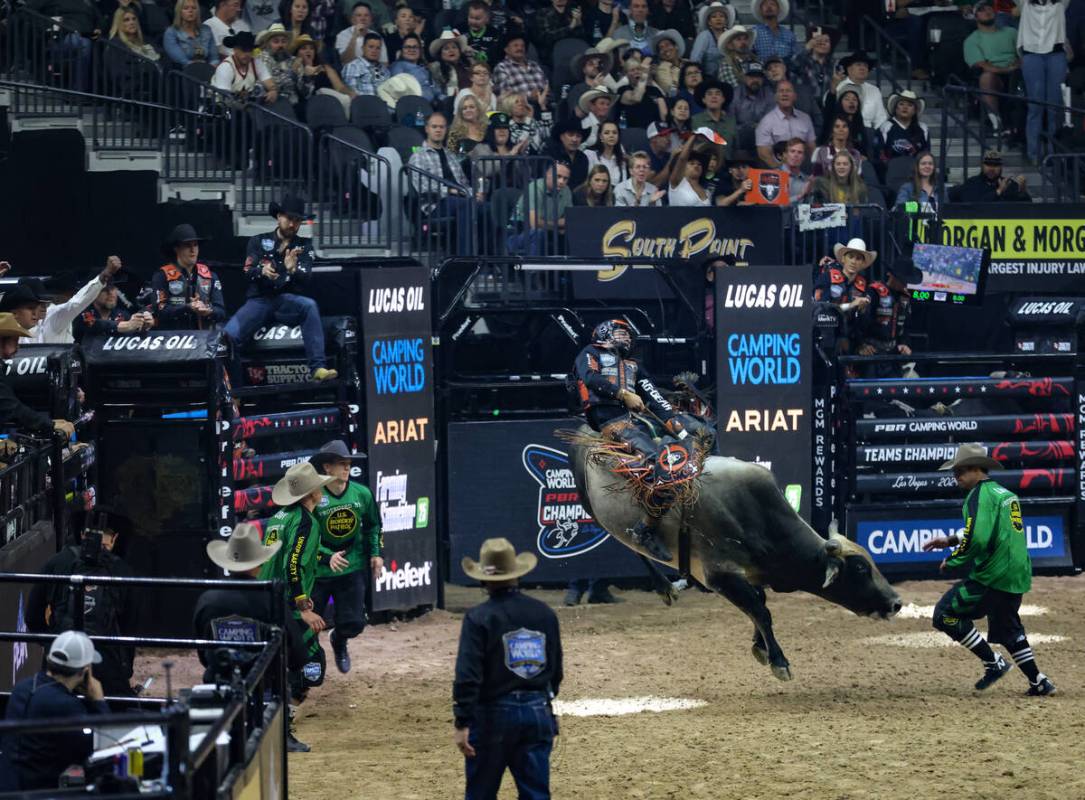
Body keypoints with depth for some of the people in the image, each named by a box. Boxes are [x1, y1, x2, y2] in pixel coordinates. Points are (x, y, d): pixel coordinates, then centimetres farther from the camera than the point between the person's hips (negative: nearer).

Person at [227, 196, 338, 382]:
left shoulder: (303, 246, 10)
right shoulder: (259, 242, 11)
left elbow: (305, 279, -6)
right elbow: (248, 271, -3)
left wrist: (293, 270, -30)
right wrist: (262, 271, -27)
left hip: (287, 301, 0)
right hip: (259, 301, 0)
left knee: (309, 306, -34)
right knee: (230, 335, -26)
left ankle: (318, 368, -40)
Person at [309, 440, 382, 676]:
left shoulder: (362, 494, -3)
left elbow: (373, 526, 15)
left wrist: (377, 554, 5)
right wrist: (327, 556, -26)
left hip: (353, 568, 3)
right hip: (319, 571, -3)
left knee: (353, 623, -2)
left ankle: (339, 642, 35)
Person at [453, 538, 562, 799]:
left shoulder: (479, 618, -11)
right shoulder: (545, 614, 5)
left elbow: (467, 676, -17)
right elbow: (557, 671, 14)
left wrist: (462, 723, -15)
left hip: (493, 715, -4)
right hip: (538, 714, 4)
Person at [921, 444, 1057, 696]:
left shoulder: (980, 495, -12)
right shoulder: (1005, 493, 16)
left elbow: (978, 540, -25)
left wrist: (952, 561, -10)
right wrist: (950, 540, 25)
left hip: (992, 575, -10)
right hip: (1018, 576, 10)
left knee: (946, 614, -4)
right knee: (1008, 629, 24)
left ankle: (993, 663, -4)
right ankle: (1039, 682, 22)